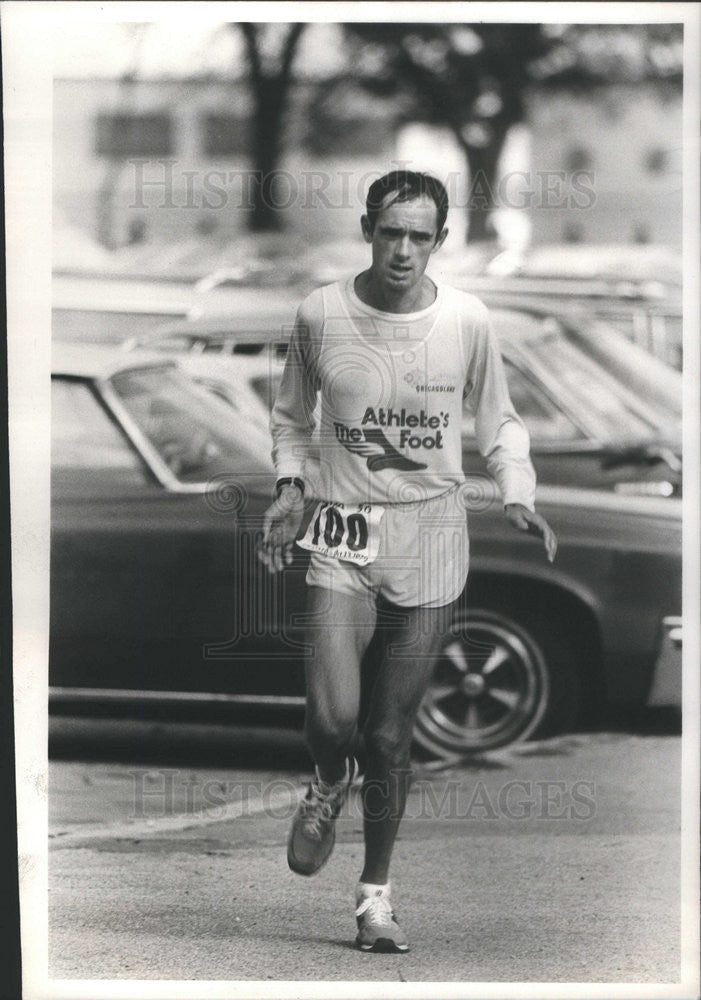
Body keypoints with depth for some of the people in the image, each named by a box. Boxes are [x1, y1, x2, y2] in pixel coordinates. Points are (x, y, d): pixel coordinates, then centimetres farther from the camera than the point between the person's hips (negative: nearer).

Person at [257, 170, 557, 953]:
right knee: (331, 717, -18)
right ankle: (328, 786, 19)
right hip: (344, 538, -1)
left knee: (390, 737, 5)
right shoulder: (321, 316, -4)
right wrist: (290, 485, -2)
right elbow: (291, 415, 13)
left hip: (430, 544, 1)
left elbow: (498, 421, 10)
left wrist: (517, 496, -6)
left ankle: (376, 891, 24)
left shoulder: (467, 322, -4)